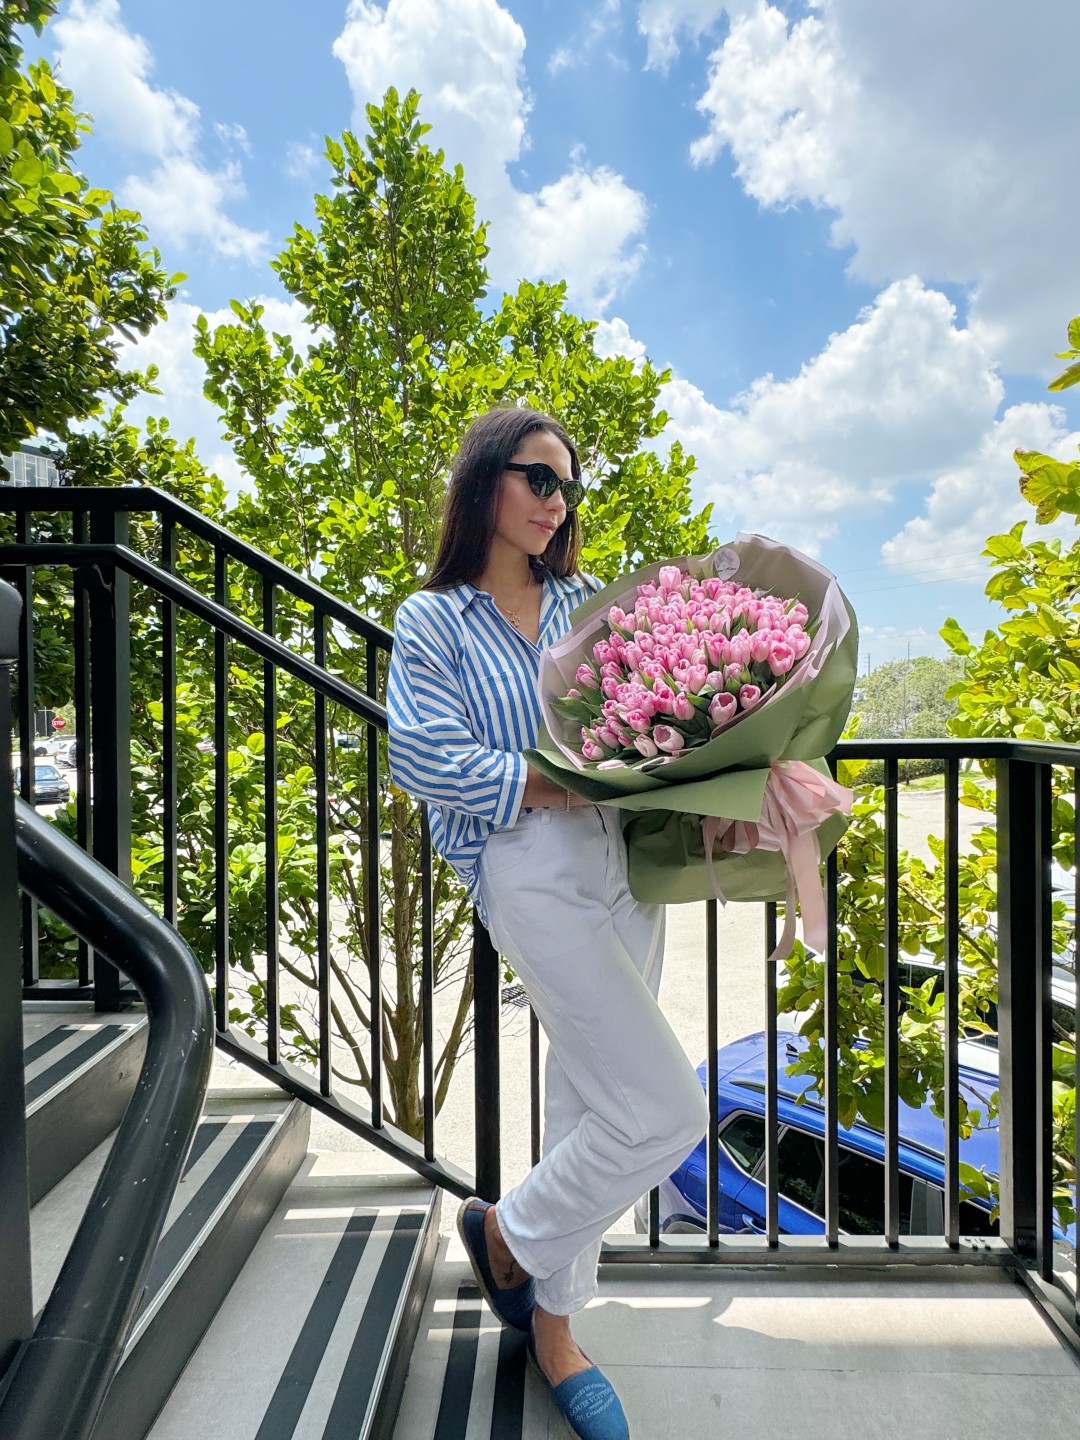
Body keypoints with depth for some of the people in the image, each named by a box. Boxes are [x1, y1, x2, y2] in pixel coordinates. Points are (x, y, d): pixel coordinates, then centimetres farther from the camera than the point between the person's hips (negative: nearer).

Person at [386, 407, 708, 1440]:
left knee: (586, 1098, 14)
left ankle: (553, 1328, 38)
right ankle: (508, 1229, 24)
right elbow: (427, 757, -11)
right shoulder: (433, 621, 2)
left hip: (626, 859, 6)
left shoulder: (588, 601, 16)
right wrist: (575, 784, -19)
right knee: (664, 1111, -6)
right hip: (530, 871, -5)